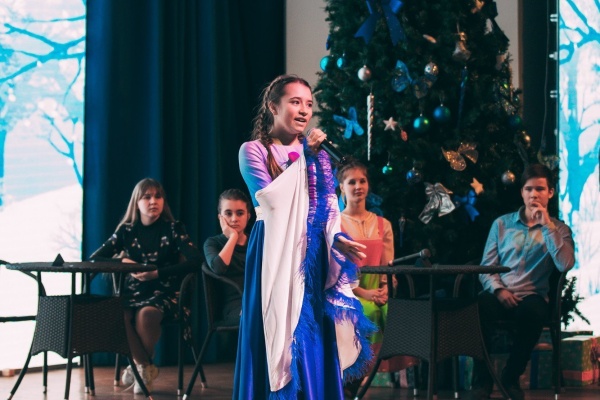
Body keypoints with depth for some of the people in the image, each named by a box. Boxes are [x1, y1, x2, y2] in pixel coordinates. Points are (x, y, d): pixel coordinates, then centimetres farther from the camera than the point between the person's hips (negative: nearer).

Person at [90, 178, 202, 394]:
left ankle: (142, 365, -10)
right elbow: (94, 259, 7)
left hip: (165, 292, -2)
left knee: (146, 314, -38)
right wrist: (123, 262, -11)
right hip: (134, 291, 2)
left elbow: (195, 260, -12)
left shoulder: (173, 228, 2)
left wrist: (158, 273, -20)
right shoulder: (126, 230, 9)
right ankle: (145, 366, -13)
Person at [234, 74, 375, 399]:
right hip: (275, 257, -4)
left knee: (314, 346, 4)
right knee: (277, 338, -3)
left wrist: (338, 239, -12)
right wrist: (301, 157, -11)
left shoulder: (317, 155, 15)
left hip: (313, 259, 4)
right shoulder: (253, 151, 0)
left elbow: (330, 209, 7)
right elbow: (270, 198, -15)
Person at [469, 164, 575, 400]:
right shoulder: (502, 223, 14)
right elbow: (486, 267, 10)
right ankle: (482, 380, -23)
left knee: (531, 311, -39)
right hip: (500, 294, 1)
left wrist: (547, 226, -9)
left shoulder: (559, 229, 11)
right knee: (481, 307, -36)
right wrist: (498, 290, -11)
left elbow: (565, 265, -10)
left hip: (533, 296, -1)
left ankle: (511, 377, -17)